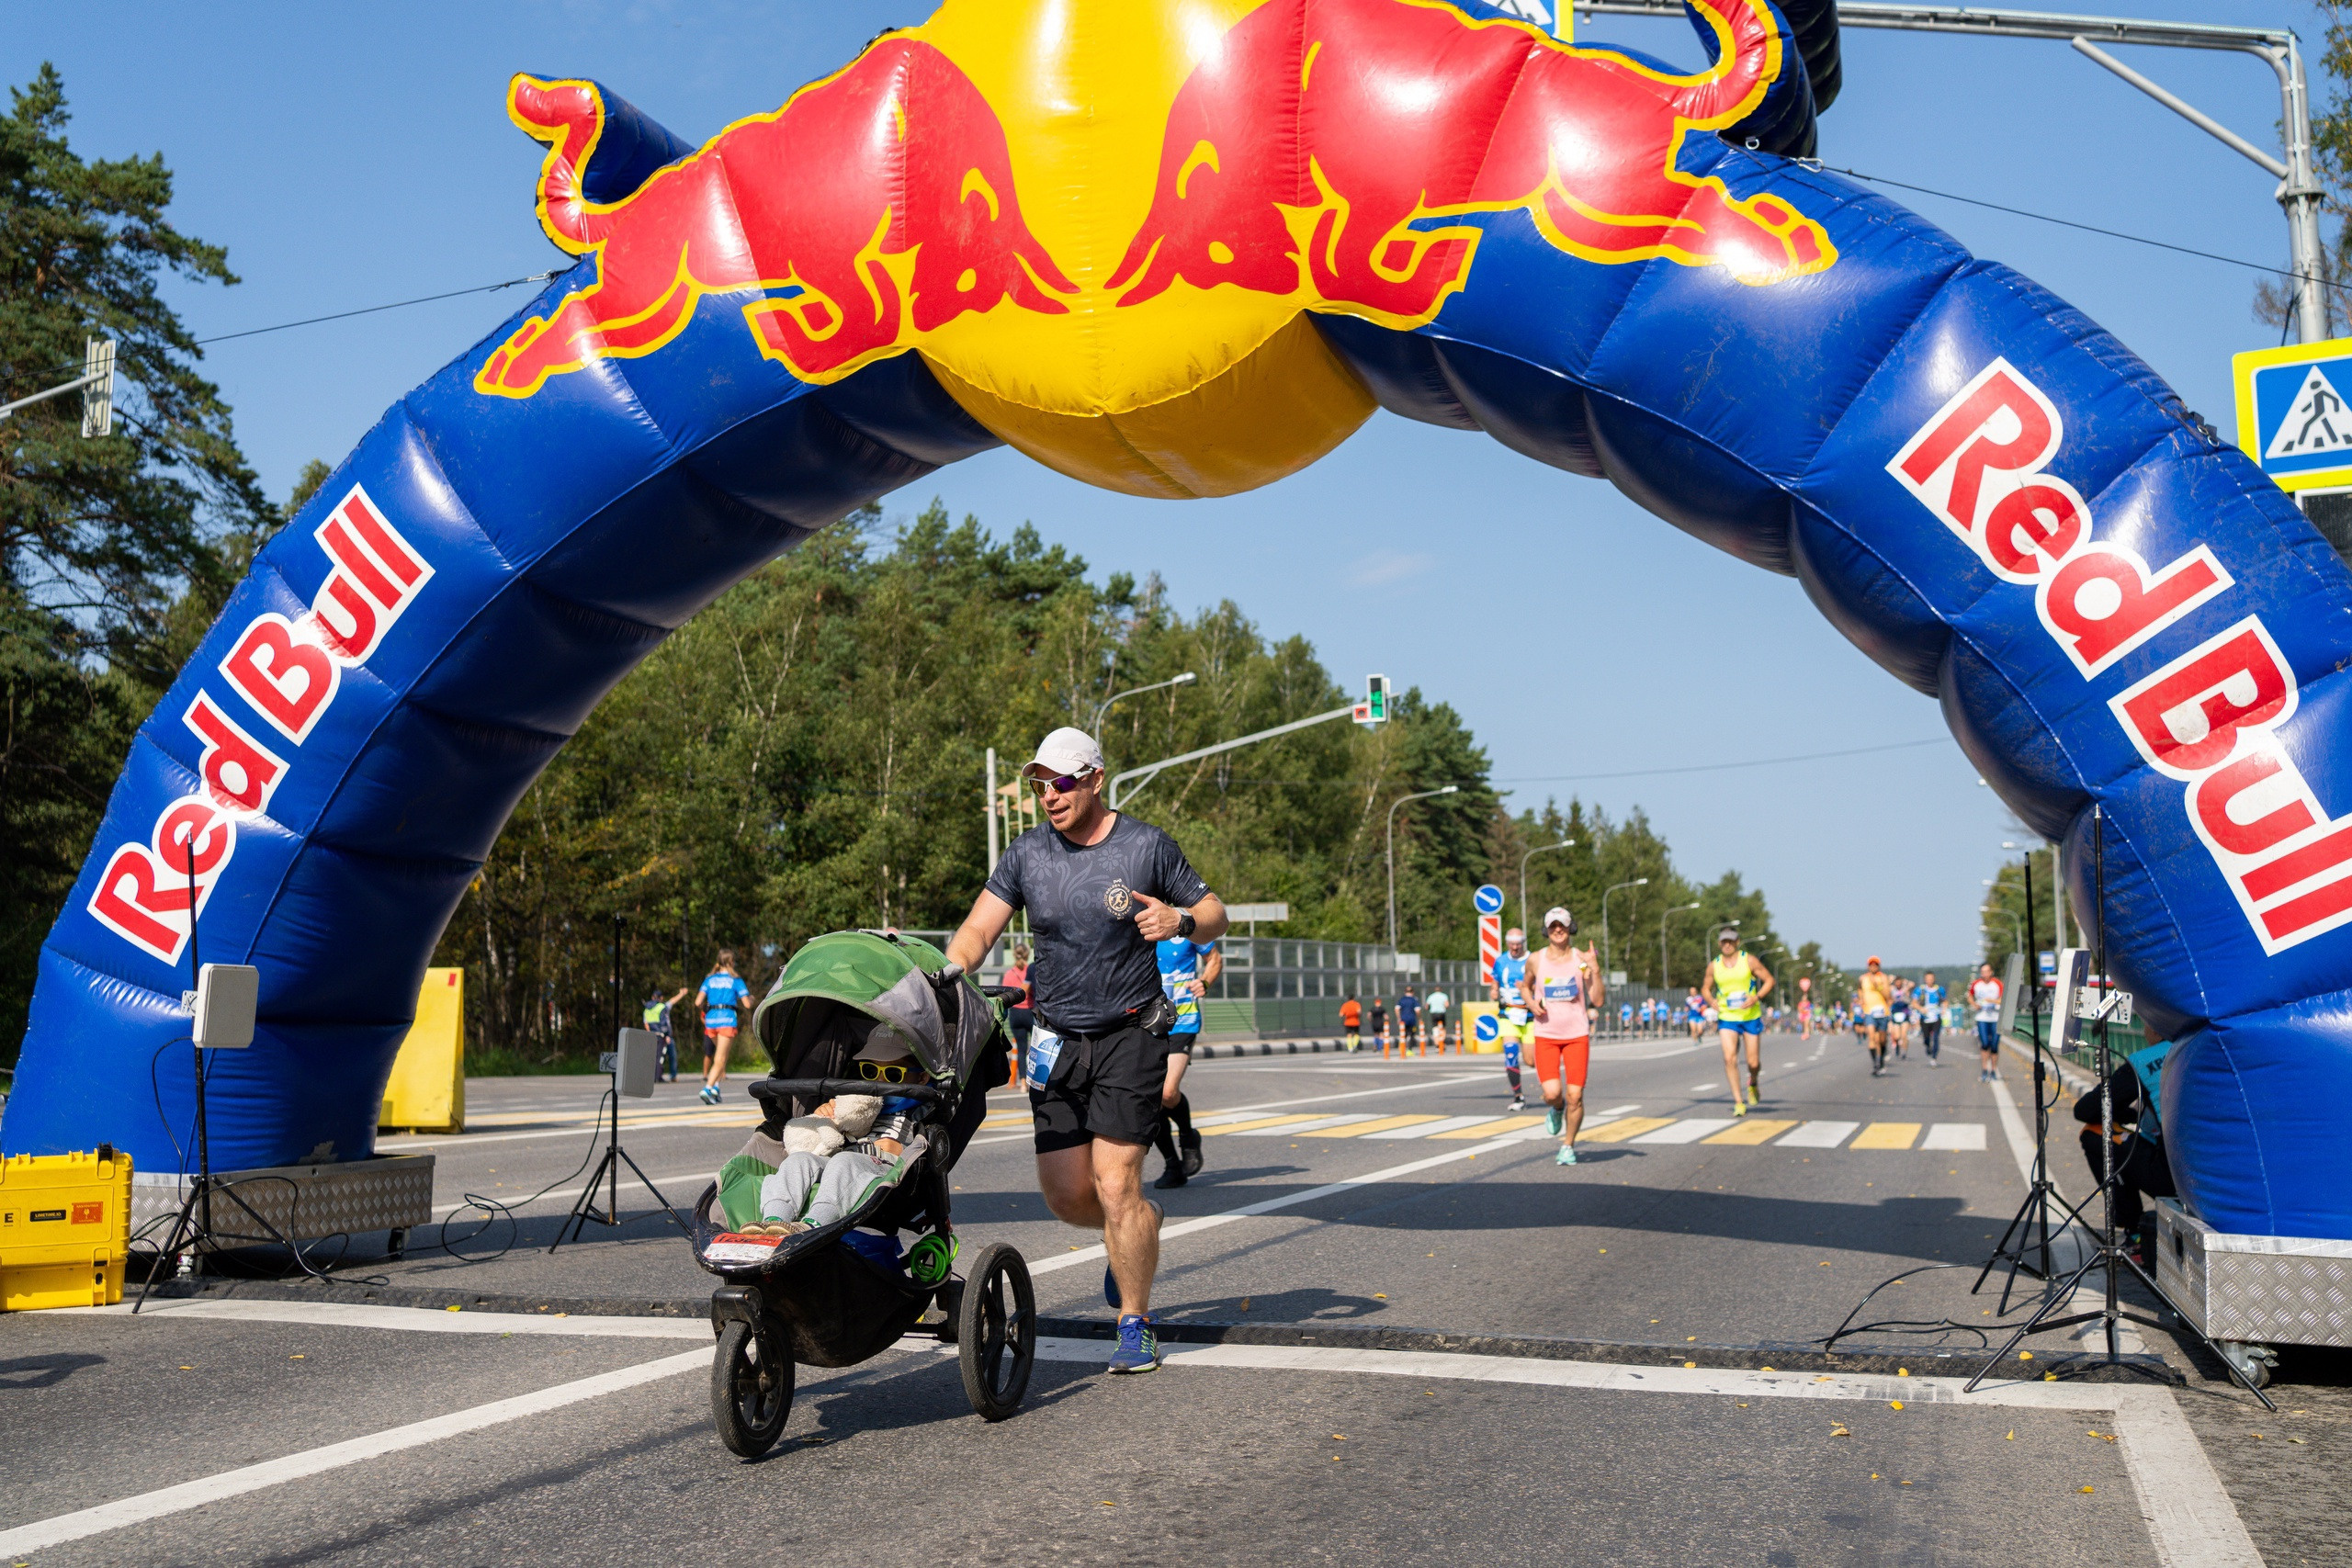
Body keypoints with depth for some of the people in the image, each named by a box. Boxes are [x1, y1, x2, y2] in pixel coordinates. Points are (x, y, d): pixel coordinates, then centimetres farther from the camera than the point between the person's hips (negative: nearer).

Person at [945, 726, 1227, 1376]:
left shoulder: (1148, 846, -3)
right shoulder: (1027, 853, 3)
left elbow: (1213, 915, 5)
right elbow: (976, 932, -1)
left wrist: (1180, 920, -18)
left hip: (1130, 1035, -3)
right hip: (1057, 1039, 4)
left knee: (1116, 1183, -10)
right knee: (1065, 1194, 3)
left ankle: (1136, 1326, 8)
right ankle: (1141, 1228, 36)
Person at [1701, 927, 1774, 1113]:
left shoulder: (1749, 960, -5)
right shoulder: (1714, 965, 1)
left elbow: (1769, 980, -1)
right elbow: (1706, 988, 15)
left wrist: (1756, 997, -18)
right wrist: (1712, 1001, -7)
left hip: (1751, 1016, -1)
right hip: (1727, 1018, 1)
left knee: (1754, 1063, 3)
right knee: (1729, 1059, -16)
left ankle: (1753, 1083, 39)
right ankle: (1739, 1102, -9)